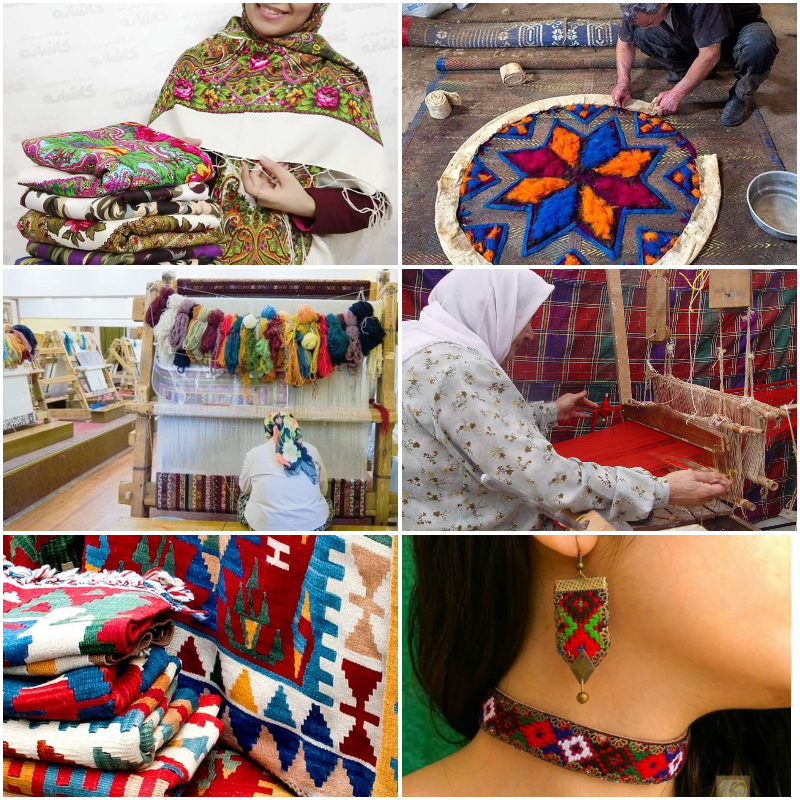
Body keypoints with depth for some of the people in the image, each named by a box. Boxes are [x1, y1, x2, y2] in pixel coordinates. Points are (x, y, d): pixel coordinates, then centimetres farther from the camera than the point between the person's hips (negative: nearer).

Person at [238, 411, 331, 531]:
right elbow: (323, 486, 14)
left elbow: (244, 488, 15)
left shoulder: (254, 453, 0)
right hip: (313, 525, 1)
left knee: (244, 498, 30)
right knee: (326, 502, 34)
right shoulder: (311, 450, 2)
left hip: (266, 527, 0)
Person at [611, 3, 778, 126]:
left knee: (758, 45, -41)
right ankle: (683, 68, 5)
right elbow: (625, 41, -4)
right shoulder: (640, 9, -21)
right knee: (640, 34, -18)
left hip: (742, 28, -5)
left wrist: (676, 94, -30)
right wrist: (623, 83, -16)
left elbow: (710, 54, -34)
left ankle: (742, 95, -12)